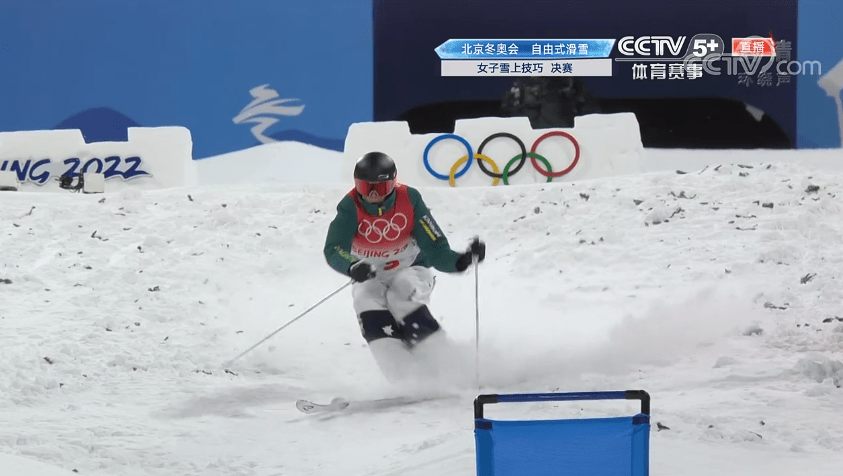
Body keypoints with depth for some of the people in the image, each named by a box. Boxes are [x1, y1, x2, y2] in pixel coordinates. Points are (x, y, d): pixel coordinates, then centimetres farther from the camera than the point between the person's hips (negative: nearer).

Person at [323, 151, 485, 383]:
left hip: (410, 270, -1)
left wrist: (461, 260, -40)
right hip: (371, 278, 1)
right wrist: (353, 267, -53)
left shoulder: (409, 199, -20)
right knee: (367, 303, -28)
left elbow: (435, 248, -21)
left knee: (401, 297, -32)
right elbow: (334, 251, -32)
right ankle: (408, 379, -32)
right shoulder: (350, 207, -20)